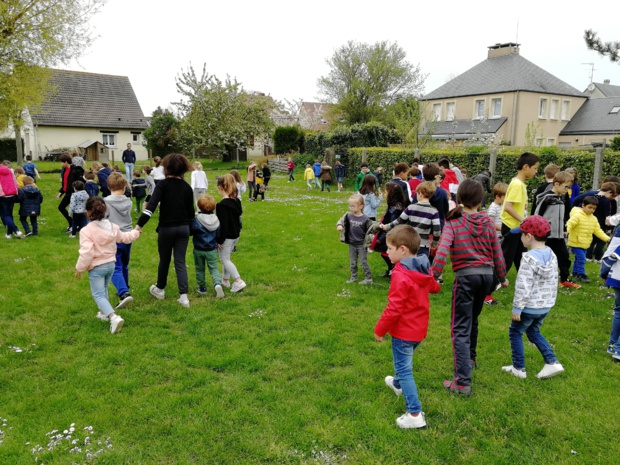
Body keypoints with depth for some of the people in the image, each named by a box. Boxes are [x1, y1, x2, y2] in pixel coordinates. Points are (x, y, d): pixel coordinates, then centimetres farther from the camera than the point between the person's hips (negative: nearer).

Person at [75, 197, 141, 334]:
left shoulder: (87, 231, -21)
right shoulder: (112, 227, 1)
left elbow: (86, 252, -25)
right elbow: (124, 237, 19)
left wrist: (79, 268, -12)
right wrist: (136, 232, 39)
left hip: (96, 267, -7)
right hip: (110, 264, 7)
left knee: (98, 295, -2)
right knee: (103, 290, 26)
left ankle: (114, 317, -20)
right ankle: (104, 313, 40)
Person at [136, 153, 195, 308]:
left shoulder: (162, 184, -11)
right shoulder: (187, 187, 3)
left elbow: (151, 205, -22)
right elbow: (191, 211, 8)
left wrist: (140, 224, -24)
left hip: (166, 228, -3)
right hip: (183, 228, 3)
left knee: (164, 260, 15)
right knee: (180, 262, 5)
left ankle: (160, 289, 35)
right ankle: (184, 296, -2)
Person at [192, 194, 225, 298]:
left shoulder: (196, 221, -19)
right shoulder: (216, 220, -5)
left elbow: (190, 232, -12)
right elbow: (218, 234, 3)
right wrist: (217, 243, 20)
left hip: (198, 250, -2)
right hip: (212, 249, 2)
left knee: (200, 269, 16)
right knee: (214, 268, 8)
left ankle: (202, 288, 25)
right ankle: (217, 283, -17)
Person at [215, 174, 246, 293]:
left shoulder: (222, 205, -22)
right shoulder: (237, 201, 3)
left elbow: (223, 224, -23)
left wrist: (219, 240, -15)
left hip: (226, 237, -8)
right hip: (235, 235, 8)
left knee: (224, 259, 2)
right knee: (226, 258, 22)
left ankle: (238, 281, -9)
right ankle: (225, 280, 32)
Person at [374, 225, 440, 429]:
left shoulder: (401, 275, -27)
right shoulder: (423, 269, 0)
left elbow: (394, 308, -25)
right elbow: (434, 288, 19)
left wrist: (380, 329, -14)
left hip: (403, 330, -9)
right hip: (419, 328, 9)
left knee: (404, 369, 0)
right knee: (404, 363, 31)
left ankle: (415, 414, 2)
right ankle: (398, 384, 55)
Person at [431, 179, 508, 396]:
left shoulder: (453, 222, -7)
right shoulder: (488, 222, 4)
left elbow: (442, 251, -21)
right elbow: (497, 253, 8)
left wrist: (433, 276, -18)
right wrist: (502, 277, 21)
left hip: (466, 276, -5)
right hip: (487, 275, 5)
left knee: (461, 329, -3)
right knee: (472, 319, 27)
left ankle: (463, 382, -8)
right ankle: (470, 357, 48)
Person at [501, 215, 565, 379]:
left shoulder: (529, 258, -23)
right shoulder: (552, 255, 2)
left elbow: (523, 286, -24)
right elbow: (554, 282, 11)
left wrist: (517, 308, -16)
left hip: (530, 307, -8)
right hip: (546, 306, 8)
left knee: (515, 332, 11)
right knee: (533, 332, 25)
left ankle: (519, 368, 18)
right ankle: (552, 362, 17)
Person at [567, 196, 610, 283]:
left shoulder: (594, 219, 9)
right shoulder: (577, 215, -15)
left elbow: (598, 231, 14)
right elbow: (570, 224, -26)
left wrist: (607, 238, 7)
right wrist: (566, 231, -46)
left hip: (585, 244, 8)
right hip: (576, 243, -7)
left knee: (578, 259, 18)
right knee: (581, 259, -10)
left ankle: (575, 272, 31)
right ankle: (581, 274, -1)